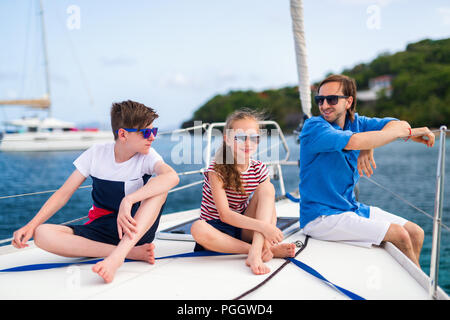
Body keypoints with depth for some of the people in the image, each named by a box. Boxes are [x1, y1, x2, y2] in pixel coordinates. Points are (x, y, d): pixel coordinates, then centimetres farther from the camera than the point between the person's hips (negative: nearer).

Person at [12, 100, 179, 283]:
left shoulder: (147, 156, -9)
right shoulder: (96, 154, -3)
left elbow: (172, 177, -32)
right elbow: (64, 194, -1)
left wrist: (128, 201, -43)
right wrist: (31, 225, -14)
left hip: (136, 229, -2)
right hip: (99, 230, 2)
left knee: (158, 185, -28)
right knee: (42, 234, -24)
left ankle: (118, 255, -41)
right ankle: (132, 252, -30)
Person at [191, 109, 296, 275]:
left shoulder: (260, 169, -1)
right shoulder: (217, 170, -15)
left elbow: (270, 208, -8)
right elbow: (224, 214, -23)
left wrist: (268, 233, -30)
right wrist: (263, 226, -33)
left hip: (246, 230, 3)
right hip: (218, 228, -3)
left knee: (267, 188, -17)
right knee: (198, 229, -38)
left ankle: (255, 252, -34)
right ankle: (265, 250, -29)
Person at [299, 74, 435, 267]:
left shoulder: (355, 121, 6)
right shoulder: (313, 127, -16)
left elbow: (398, 124, -6)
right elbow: (355, 141, -31)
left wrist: (369, 145, -25)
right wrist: (406, 132, -22)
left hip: (352, 207, 8)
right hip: (321, 216, -8)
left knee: (416, 233, 5)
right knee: (399, 235, -16)